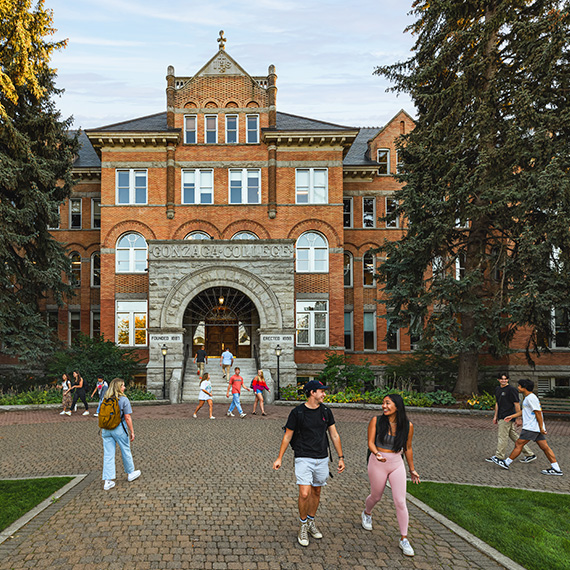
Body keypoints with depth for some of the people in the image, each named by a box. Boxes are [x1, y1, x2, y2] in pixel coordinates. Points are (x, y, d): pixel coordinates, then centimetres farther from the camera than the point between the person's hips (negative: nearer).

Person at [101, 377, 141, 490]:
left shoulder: (105, 399, 3)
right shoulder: (124, 399, -12)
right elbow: (127, 418, -13)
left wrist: (102, 429, 20)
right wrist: (132, 431, -5)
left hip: (106, 429, 4)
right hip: (119, 429, -4)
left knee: (108, 454, 7)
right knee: (126, 451, 14)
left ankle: (108, 481, 6)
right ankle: (130, 473, 31)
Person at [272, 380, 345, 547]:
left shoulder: (326, 411, 2)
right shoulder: (297, 412, -10)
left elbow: (334, 435, 8)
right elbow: (287, 436, -1)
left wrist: (341, 457, 6)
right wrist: (279, 458, -1)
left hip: (322, 459, 4)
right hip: (303, 459, -4)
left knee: (316, 492, 14)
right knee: (305, 494, -11)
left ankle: (311, 522, 35)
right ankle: (303, 524, 14)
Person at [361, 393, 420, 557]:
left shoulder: (407, 425, -6)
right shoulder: (376, 421, -11)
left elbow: (407, 448, 7)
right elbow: (371, 442, -11)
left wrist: (412, 469, 15)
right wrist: (377, 453, -32)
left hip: (397, 464, 1)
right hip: (378, 463, -1)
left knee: (400, 502, -3)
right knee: (376, 496, 17)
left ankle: (403, 539, 12)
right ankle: (366, 514, 50)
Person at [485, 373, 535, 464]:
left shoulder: (511, 389, -12)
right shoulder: (497, 389, 14)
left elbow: (517, 404, -13)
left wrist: (518, 419, -14)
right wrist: (495, 416, 22)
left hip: (507, 417, -9)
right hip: (501, 417, 9)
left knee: (502, 436, -2)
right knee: (514, 436, 12)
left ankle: (498, 457, 8)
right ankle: (529, 454, 20)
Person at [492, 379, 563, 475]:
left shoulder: (531, 398, -16)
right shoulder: (528, 397, 16)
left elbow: (538, 413, -19)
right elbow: (523, 411, 25)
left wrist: (541, 428, -18)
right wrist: (512, 416, 21)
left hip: (531, 428, -10)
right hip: (537, 428, 10)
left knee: (518, 444, -2)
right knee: (544, 447, 8)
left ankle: (506, 463, 5)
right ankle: (556, 468, 8)